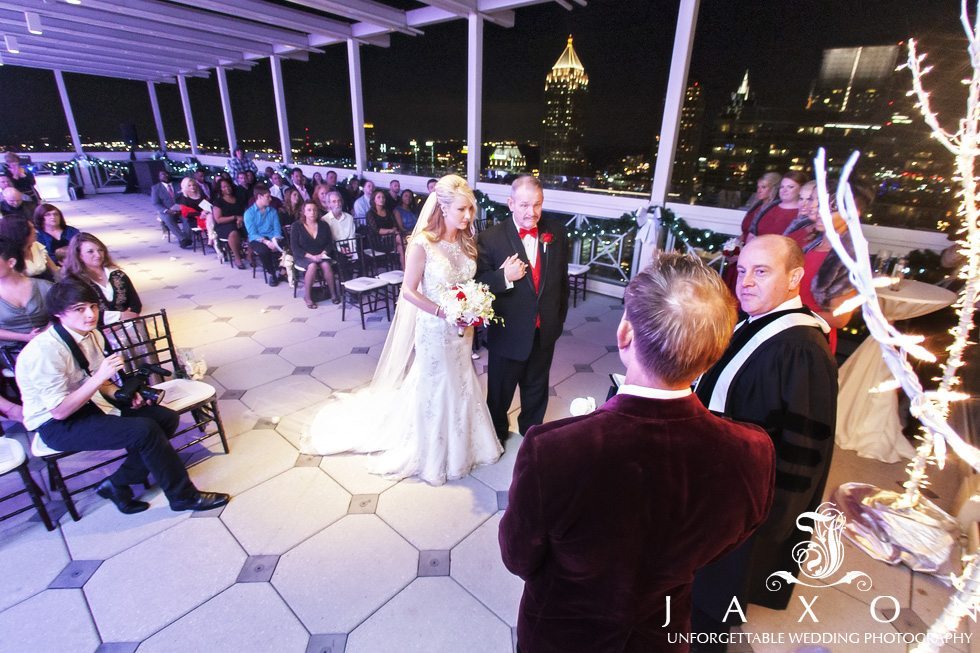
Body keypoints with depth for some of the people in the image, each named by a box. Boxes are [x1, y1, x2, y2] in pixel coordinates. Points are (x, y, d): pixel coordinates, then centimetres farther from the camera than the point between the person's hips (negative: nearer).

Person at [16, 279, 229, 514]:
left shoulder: (92, 335, -1)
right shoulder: (44, 350, -25)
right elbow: (59, 411, -24)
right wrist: (99, 377, -30)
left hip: (90, 405, 8)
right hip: (57, 425, -8)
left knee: (167, 418, -6)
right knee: (145, 430, -26)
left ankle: (117, 484, 3)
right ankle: (183, 496, -10)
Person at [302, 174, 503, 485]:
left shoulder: (466, 240, 0)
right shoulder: (423, 244, -19)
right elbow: (409, 291, -16)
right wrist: (445, 313, -23)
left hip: (462, 329, 6)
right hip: (435, 329, -6)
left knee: (460, 386, 19)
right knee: (433, 389, 11)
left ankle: (459, 445, 42)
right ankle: (429, 452, 35)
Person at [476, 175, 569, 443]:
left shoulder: (557, 233, -4)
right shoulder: (491, 238, -16)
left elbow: (562, 279, 6)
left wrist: (559, 316, 12)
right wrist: (504, 277, -30)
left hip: (545, 331, 4)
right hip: (508, 333, -3)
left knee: (537, 388, 25)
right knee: (500, 390, 19)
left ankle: (532, 429, 51)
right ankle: (497, 432, 47)